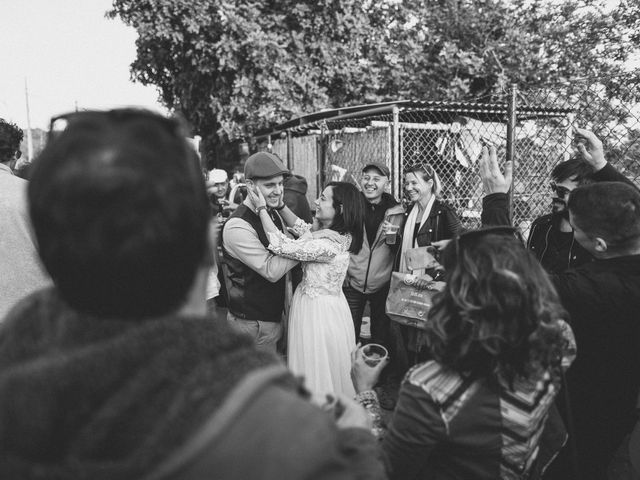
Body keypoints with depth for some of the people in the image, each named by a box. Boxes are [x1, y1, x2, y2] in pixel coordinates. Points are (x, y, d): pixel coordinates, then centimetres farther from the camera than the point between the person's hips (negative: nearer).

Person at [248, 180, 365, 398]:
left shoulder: (328, 244, -28)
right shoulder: (326, 230, -1)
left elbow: (281, 245, -26)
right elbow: (301, 227, 12)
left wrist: (262, 208, -18)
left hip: (318, 312, -9)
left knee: (318, 374, 9)